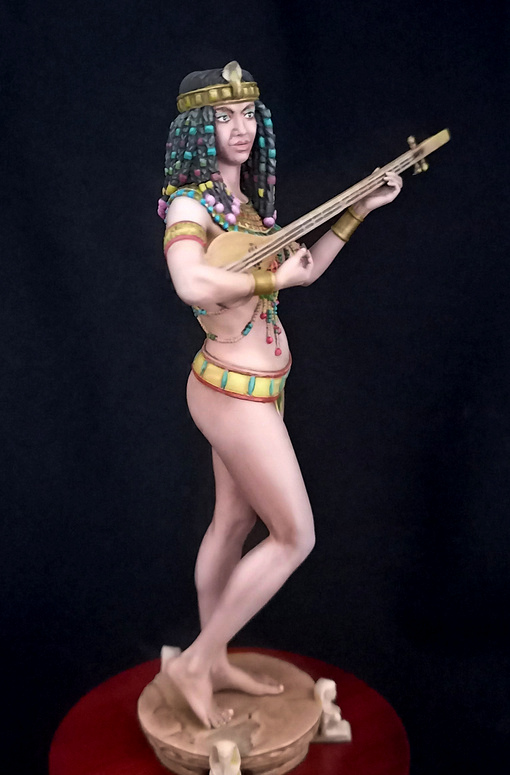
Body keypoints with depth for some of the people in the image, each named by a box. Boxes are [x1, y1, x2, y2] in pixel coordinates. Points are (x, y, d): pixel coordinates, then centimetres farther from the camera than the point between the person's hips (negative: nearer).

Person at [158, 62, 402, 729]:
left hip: (256, 385, 9)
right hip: (238, 389, -9)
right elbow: (192, 283, -37)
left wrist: (359, 211, 16)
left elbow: (305, 268, 18)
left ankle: (214, 662, 33)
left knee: (234, 524, 17)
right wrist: (275, 278, -23)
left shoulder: (246, 200, 11)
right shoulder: (189, 204, -17)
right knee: (295, 536, 0)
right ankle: (194, 663, 12)